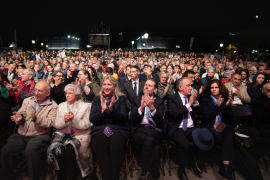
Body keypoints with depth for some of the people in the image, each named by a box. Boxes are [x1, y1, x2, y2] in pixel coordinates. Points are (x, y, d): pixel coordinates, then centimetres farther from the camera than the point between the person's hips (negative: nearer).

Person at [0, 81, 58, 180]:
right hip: (21, 135, 5)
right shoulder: (27, 101, 15)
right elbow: (22, 114, 7)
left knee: (30, 151, -31)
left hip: (39, 136, -5)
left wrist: (36, 119, -27)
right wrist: (19, 117, -17)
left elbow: (49, 123, -12)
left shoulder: (53, 106, -1)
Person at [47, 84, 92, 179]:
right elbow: (55, 124, 9)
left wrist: (74, 119, -17)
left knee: (70, 149, -31)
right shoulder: (61, 106, 18)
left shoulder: (85, 106, 7)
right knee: (55, 149, -26)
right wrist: (64, 120, -11)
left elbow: (86, 125, -3)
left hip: (79, 135, -3)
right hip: (63, 134, 3)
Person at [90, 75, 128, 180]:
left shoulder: (121, 98, 10)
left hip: (118, 130, -1)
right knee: (100, 150, -29)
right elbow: (92, 119, 7)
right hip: (100, 130, 1)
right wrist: (102, 110, -10)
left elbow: (123, 118, 1)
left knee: (116, 151, -29)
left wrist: (112, 108, -14)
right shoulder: (97, 99, 15)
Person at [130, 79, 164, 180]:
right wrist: (141, 107, -17)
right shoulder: (136, 99, 12)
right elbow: (132, 119, 0)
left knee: (149, 139, -35)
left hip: (155, 130, 0)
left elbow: (160, 120, -3)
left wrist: (152, 107, -19)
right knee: (155, 147, -31)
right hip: (139, 130, 0)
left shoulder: (160, 101, 12)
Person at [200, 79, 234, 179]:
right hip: (210, 127, -2)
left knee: (229, 135, -32)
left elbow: (230, 118, 9)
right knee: (227, 141, -28)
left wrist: (227, 107, -9)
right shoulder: (205, 100, 4)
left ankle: (225, 165, -33)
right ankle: (227, 165, -8)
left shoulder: (225, 99, 12)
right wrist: (217, 106, -14)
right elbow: (207, 116, -8)